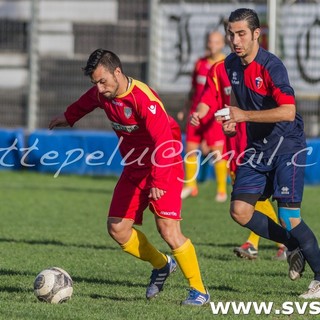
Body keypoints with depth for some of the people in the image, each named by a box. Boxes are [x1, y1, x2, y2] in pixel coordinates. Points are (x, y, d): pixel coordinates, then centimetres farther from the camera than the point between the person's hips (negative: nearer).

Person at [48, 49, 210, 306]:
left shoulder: (144, 99, -28)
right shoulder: (101, 94, -3)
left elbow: (164, 141, -38)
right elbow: (87, 102, 24)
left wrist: (158, 181, -48)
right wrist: (68, 117, 43)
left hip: (164, 169, -8)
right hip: (134, 169, 8)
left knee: (168, 230, -18)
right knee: (118, 229, 2)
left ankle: (199, 290, -5)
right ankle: (162, 265, 25)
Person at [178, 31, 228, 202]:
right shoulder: (200, 63, 11)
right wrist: (187, 110, 17)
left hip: (214, 116, -5)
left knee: (217, 151, -9)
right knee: (190, 149, 4)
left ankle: (222, 190, 0)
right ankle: (190, 186, 19)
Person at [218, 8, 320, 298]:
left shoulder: (271, 66, -21)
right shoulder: (231, 64, 3)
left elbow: (288, 111, -30)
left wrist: (245, 115, -29)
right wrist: (233, 119, 4)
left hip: (287, 146, -7)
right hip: (258, 147, 7)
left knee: (287, 216, -13)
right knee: (240, 211, -3)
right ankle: (294, 247, 18)